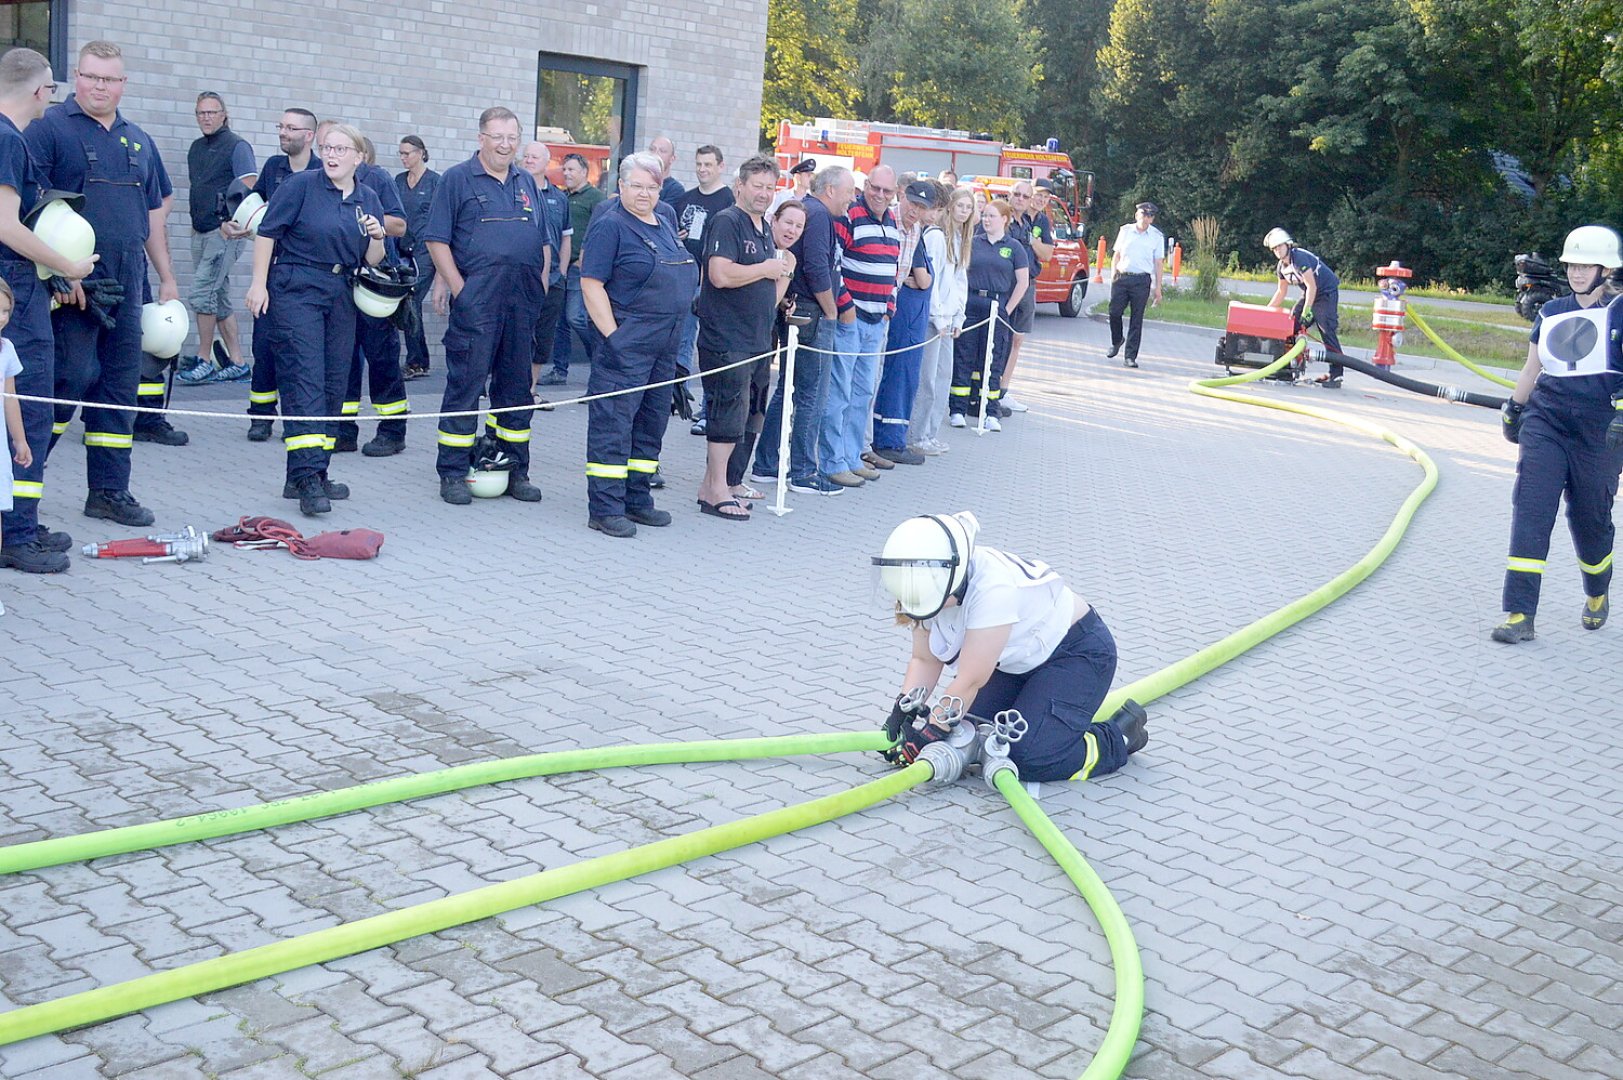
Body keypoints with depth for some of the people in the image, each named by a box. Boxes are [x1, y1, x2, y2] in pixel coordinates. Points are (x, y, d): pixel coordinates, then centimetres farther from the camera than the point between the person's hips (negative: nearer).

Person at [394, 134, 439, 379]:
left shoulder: (435, 181, -3)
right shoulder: (399, 180, 14)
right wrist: (392, 247, 13)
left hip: (424, 250, -6)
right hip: (402, 248, 6)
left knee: (411, 301, -12)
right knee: (410, 304, 6)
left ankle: (414, 363, -8)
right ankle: (422, 361, 13)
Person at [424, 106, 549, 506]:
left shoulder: (526, 183, 17)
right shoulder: (458, 178, 1)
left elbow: (543, 243, 21)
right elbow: (437, 239, -3)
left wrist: (542, 288, 11)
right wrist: (458, 288, -10)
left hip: (523, 303, 5)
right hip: (475, 302, -5)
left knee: (516, 385, 10)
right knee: (465, 383, -3)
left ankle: (515, 469, 19)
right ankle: (453, 473, 3)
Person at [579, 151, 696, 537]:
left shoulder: (665, 223, 16)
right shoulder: (611, 226, -8)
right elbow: (591, 284, -13)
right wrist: (612, 335, -19)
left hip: (664, 345, 9)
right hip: (626, 343, -9)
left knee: (652, 422, 13)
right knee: (613, 422, -6)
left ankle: (637, 499, 23)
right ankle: (605, 508, -2)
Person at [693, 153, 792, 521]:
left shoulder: (764, 228, 19)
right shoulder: (726, 221, -11)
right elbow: (720, 274, -23)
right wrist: (766, 270, -13)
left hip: (757, 340, 9)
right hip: (727, 340, -9)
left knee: (740, 416, 12)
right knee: (728, 413, -6)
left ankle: (712, 484, 20)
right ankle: (717, 490, 2)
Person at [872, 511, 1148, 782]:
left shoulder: (993, 588, -38)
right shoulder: (935, 584, -14)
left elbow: (971, 681, -32)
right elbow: (924, 659, -3)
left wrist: (930, 732, -25)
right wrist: (904, 710, -18)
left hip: (1079, 651, -8)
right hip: (1020, 658, 8)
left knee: (1031, 759, -20)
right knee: (962, 730, -2)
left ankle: (1121, 735, 3)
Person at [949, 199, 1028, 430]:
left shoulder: (1014, 248, 4)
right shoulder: (972, 242, 7)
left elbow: (1023, 282, 2)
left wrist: (1007, 310, -2)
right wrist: (960, 301, -3)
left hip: (996, 306, -1)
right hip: (970, 305, 1)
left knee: (993, 360, 3)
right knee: (963, 358, 1)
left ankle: (989, 413, 9)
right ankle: (957, 410, 6)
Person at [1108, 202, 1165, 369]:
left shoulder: (1157, 236, 6)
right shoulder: (1125, 230, 10)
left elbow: (1158, 263, 5)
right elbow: (1116, 254, 16)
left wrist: (1158, 288, 1)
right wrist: (1113, 270, 1)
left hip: (1142, 281, -1)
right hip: (1121, 278, 2)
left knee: (1136, 319, -2)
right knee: (1114, 312, -3)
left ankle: (1130, 356, 2)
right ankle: (1116, 342, 27)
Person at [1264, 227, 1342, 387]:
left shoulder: (1300, 258, -24)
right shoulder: (1282, 267, 4)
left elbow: (1312, 287, -25)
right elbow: (1281, 292, 17)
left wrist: (1306, 312, -26)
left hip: (1327, 292, -9)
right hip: (1310, 294, 9)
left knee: (1327, 332, -16)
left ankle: (1336, 375, -18)